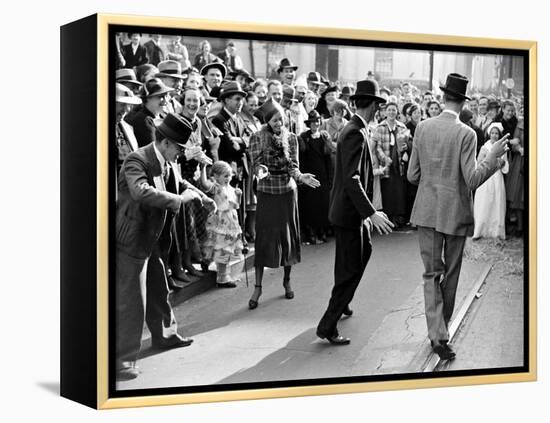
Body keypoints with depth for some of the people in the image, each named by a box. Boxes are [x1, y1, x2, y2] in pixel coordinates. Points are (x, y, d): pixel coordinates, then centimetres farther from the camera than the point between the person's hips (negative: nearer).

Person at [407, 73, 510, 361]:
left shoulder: (422, 128, -3)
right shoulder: (465, 134, -14)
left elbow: (412, 176, 1)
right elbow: (472, 180, -17)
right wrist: (492, 156, -6)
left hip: (427, 211, 3)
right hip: (456, 213, -3)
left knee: (432, 272, 8)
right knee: (451, 273, 15)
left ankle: (438, 334, -3)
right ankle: (441, 325, 29)